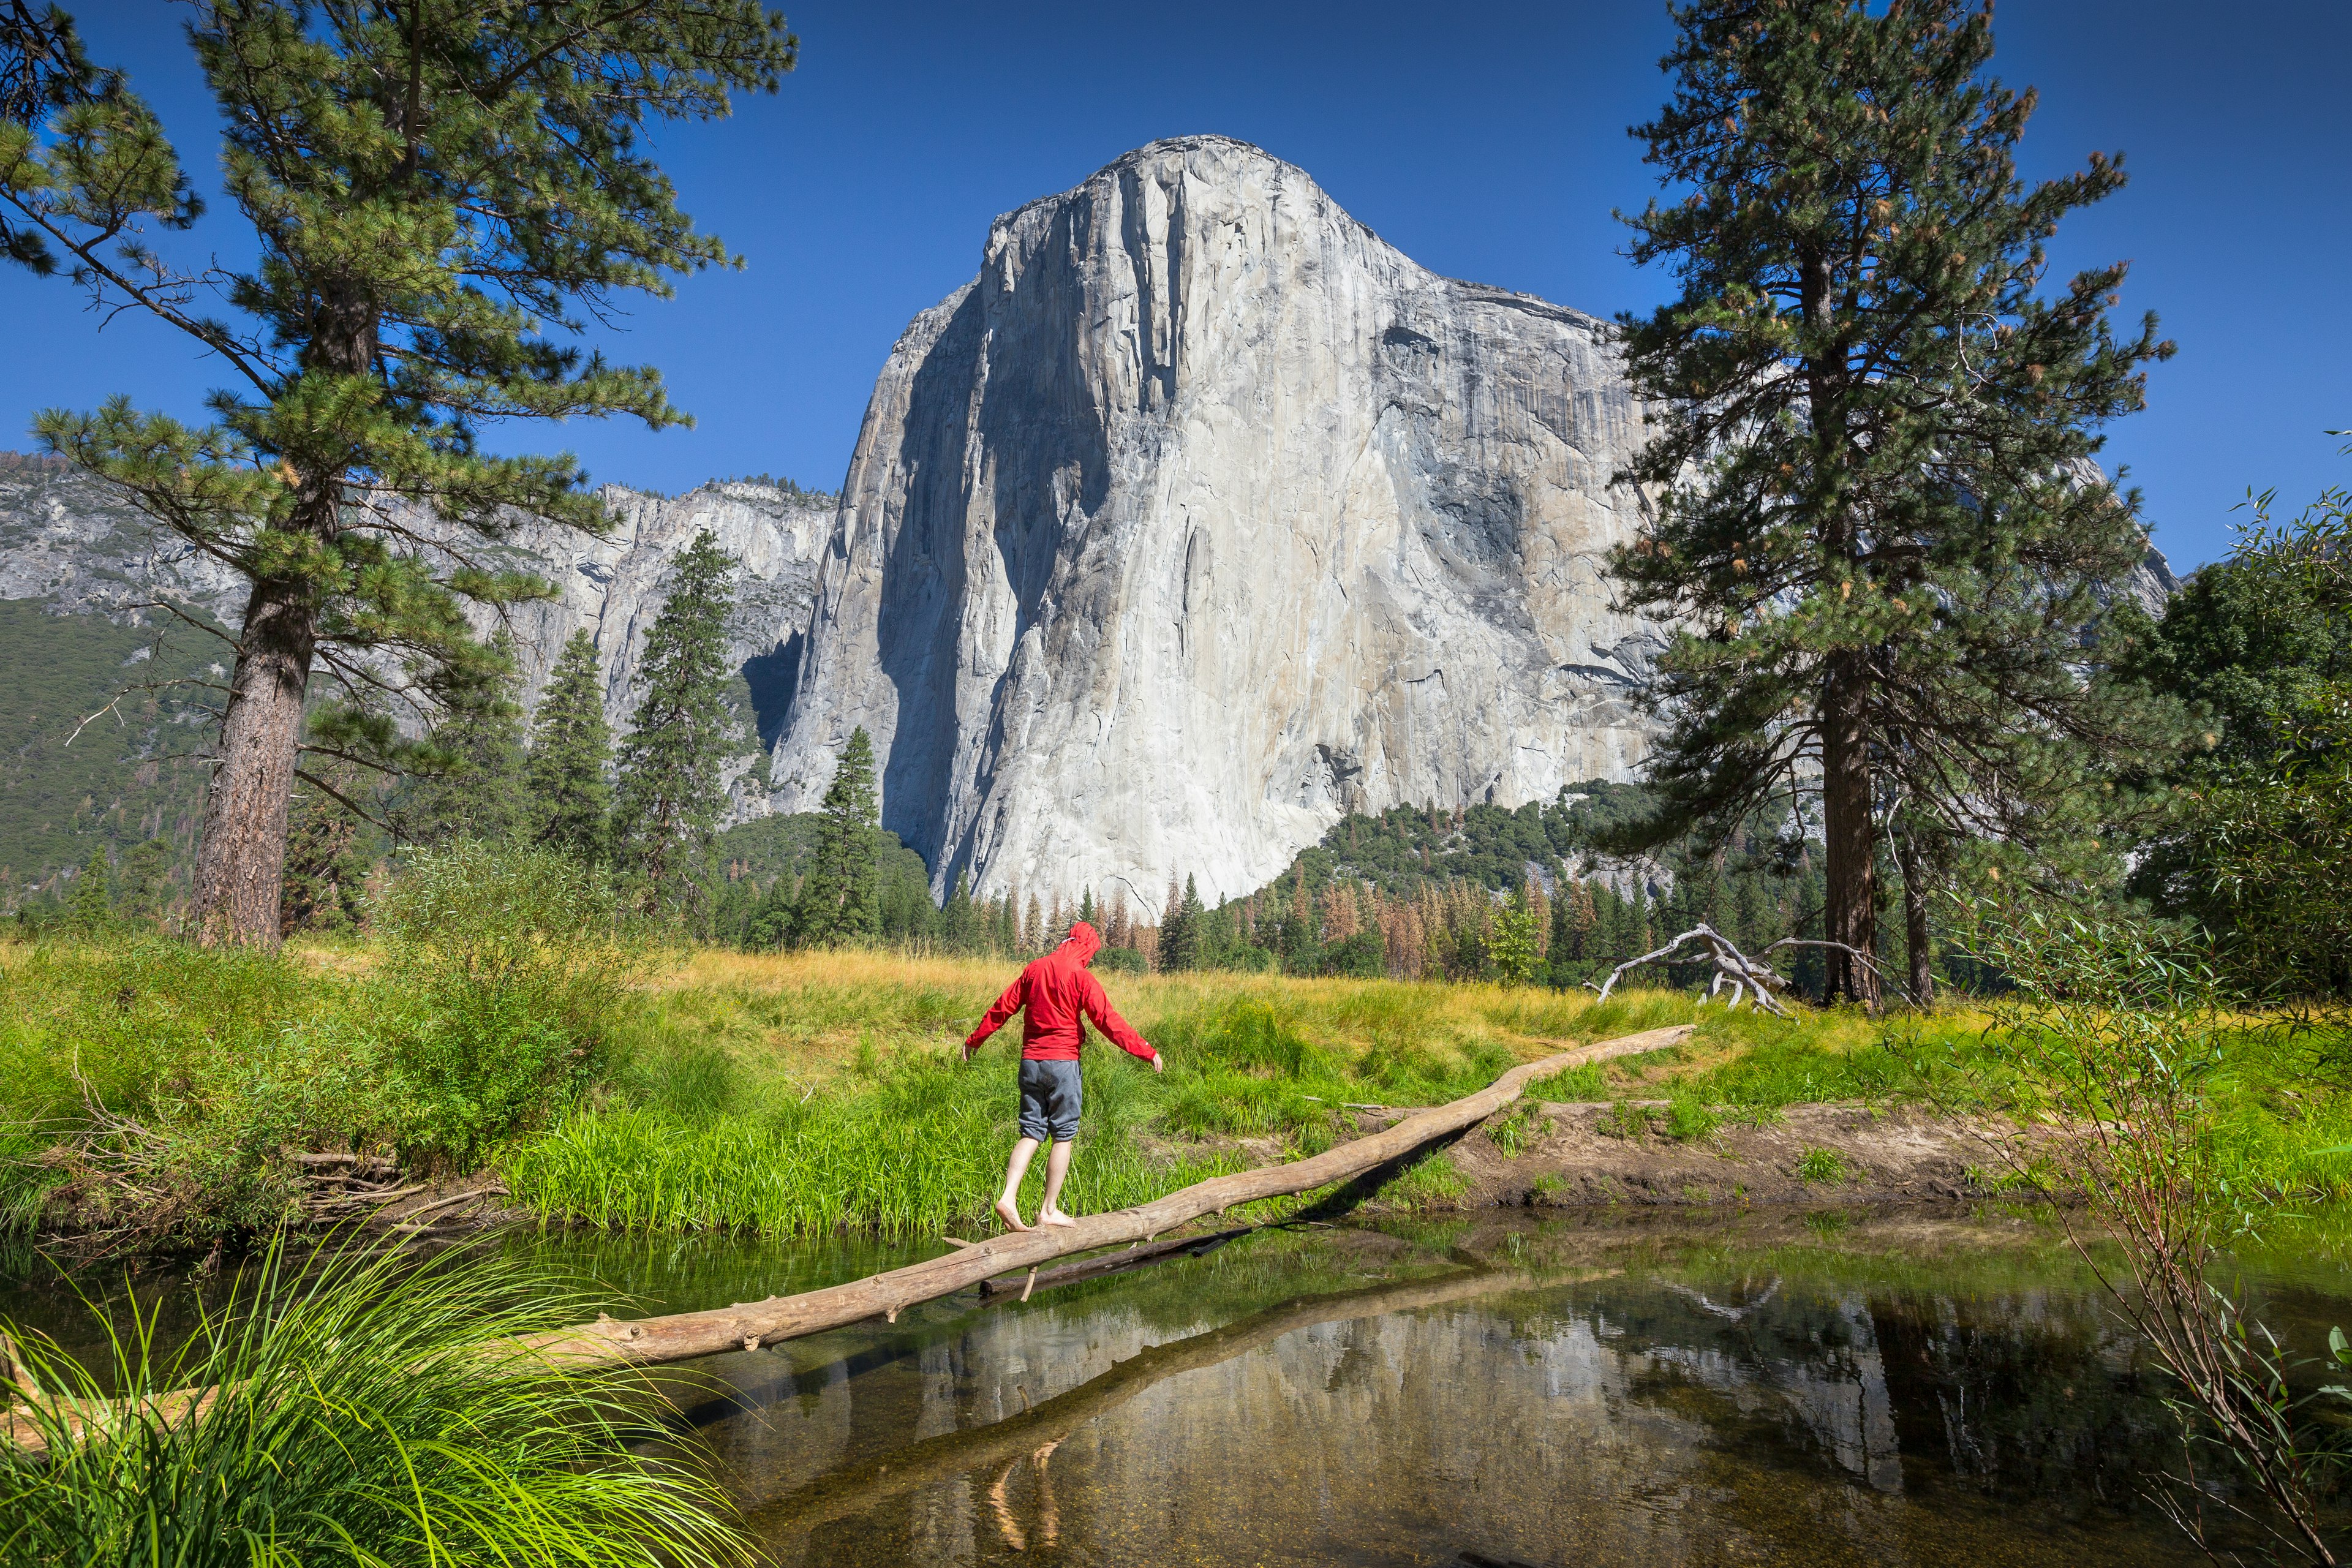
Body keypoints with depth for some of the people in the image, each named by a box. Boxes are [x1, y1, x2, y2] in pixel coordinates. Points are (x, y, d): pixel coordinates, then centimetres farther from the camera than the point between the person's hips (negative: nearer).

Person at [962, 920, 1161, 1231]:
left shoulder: (1035, 969, 9)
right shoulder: (1081, 977, -7)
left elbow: (1004, 1007, 14)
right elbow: (1108, 1021, -12)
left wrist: (975, 1039, 26)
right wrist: (1147, 1052, -9)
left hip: (1030, 1061, 6)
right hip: (1063, 1062, -5)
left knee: (1031, 1133, 9)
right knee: (1064, 1135, 4)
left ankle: (1008, 1198, -7)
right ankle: (1049, 1210, 6)